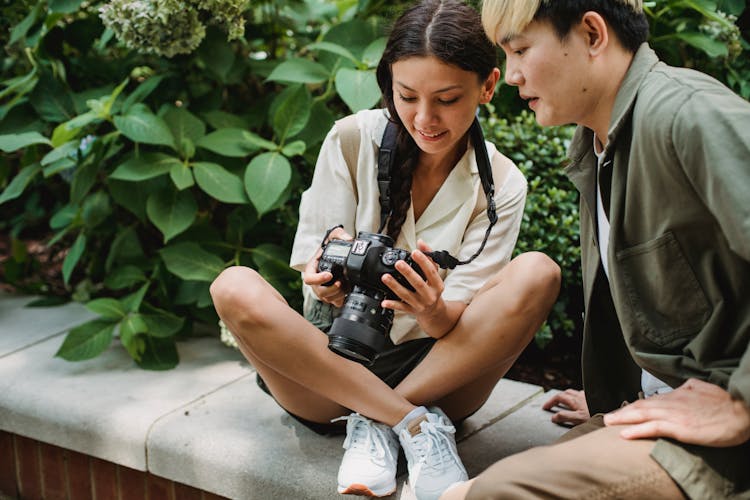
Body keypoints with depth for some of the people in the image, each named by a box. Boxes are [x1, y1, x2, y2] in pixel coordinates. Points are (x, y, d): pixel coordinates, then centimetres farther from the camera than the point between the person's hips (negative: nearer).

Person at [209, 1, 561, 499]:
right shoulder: (353, 140, -4)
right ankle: (416, 423, -25)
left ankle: (375, 424, -20)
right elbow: (312, 267, -5)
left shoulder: (501, 185, -3)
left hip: (436, 374, 0)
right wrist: (331, 279, -30)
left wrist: (434, 310, -34)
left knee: (537, 275, -24)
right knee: (235, 288, -28)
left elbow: (456, 325, -9)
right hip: (333, 365, 0)